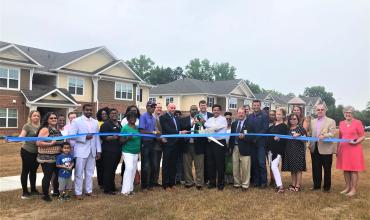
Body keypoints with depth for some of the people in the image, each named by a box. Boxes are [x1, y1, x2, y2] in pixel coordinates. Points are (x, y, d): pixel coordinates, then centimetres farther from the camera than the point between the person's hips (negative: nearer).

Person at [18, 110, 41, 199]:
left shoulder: (40, 127, 9)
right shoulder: (27, 126, -9)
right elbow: (21, 136, -20)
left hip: (36, 152, 6)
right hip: (27, 152, -6)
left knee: (33, 171, 16)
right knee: (25, 171, 2)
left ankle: (33, 190, 28)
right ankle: (25, 192, 9)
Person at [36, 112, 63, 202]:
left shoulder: (57, 130, 11)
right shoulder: (45, 129, -12)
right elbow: (38, 143, -20)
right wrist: (50, 144, -23)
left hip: (57, 157, 8)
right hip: (47, 158, -8)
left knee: (58, 175, 16)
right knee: (48, 176, -2)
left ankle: (56, 192, 33)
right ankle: (45, 195, 13)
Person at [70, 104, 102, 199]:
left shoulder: (95, 122, 12)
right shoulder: (76, 121, -2)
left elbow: (97, 137, 11)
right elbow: (72, 136, -9)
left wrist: (98, 150, 6)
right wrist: (85, 137, -16)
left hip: (92, 151, 4)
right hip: (81, 151, -4)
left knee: (90, 172, 10)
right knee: (79, 173, 1)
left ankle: (88, 190, 20)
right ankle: (78, 192, 11)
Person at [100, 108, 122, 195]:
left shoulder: (120, 124, 17)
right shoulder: (106, 124, -5)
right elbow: (103, 137, -14)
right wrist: (112, 137, -26)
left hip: (117, 151, 7)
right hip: (108, 151, -7)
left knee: (113, 170, 15)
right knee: (108, 170, -2)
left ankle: (112, 187, 26)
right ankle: (107, 189, 6)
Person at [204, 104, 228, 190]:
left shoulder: (223, 119, -4)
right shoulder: (210, 119, 14)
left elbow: (215, 127, -15)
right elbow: (206, 128, 4)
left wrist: (205, 123, -5)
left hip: (220, 143, -5)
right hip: (210, 143, 5)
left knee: (220, 164, 2)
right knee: (210, 163, 9)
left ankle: (220, 183, 15)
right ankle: (212, 182, 22)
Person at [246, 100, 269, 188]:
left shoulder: (264, 115, -3)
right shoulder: (249, 116, 11)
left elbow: (265, 129, -10)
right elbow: (247, 129, 9)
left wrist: (256, 138, -14)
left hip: (261, 142, -4)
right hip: (251, 143, 4)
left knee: (261, 162, -4)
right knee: (254, 162, 8)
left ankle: (263, 181, 6)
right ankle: (256, 181, 16)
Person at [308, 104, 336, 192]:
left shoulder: (331, 121, 0)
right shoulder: (313, 122, 15)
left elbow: (332, 134, -12)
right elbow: (310, 133, 13)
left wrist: (324, 135, -30)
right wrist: (310, 144, 0)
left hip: (326, 149, -4)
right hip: (315, 148, 4)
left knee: (327, 169, 6)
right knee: (316, 168, 10)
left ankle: (327, 187, 17)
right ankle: (316, 185, 22)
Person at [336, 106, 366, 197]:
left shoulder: (358, 122, -4)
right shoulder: (341, 123, 11)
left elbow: (363, 137, -2)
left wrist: (356, 142, -21)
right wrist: (337, 149, 15)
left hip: (354, 149, -5)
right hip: (343, 149, 5)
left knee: (354, 169, -1)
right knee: (345, 169, 8)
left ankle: (354, 189, 7)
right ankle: (347, 187, 19)